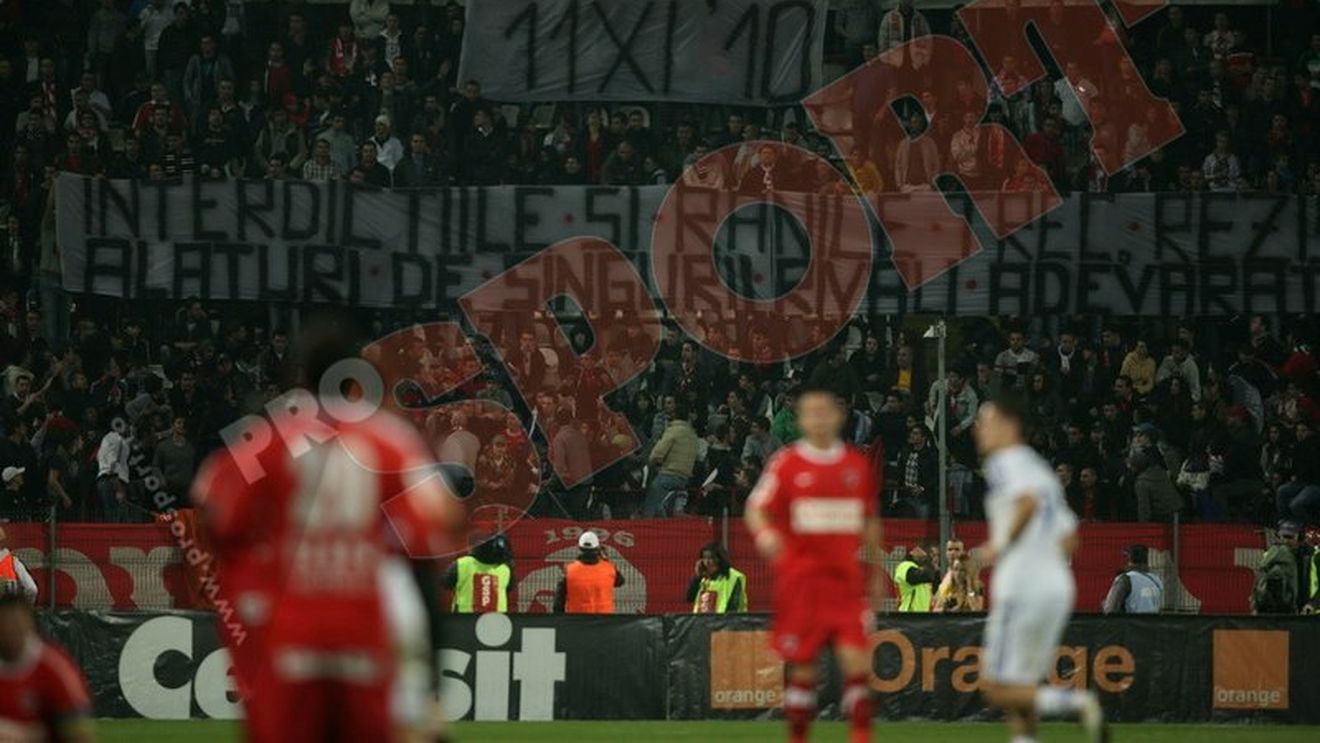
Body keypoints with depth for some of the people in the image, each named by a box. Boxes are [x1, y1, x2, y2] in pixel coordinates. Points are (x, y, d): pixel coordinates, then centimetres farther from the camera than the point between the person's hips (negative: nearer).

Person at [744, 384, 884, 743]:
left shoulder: (858, 465, 9)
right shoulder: (786, 463, 1)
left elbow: (870, 522, 18)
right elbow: (756, 509, 0)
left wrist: (876, 572, 20)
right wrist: (764, 533, -22)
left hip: (845, 579, 2)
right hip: (799, 577, -2)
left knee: (856, 658, -12)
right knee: (802, 667, 2)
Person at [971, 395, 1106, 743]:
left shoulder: (1005, 463, -5)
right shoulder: (1040, 469, 21)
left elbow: (1028, 501, -26)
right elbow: (1069, 537, 22)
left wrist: (1000, 546, -16)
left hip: (1022, 591, -9)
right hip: (1058, 587, 9)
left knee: (997, 688, -5)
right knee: (1020, 686, 14)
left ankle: (1077, 702, -20)